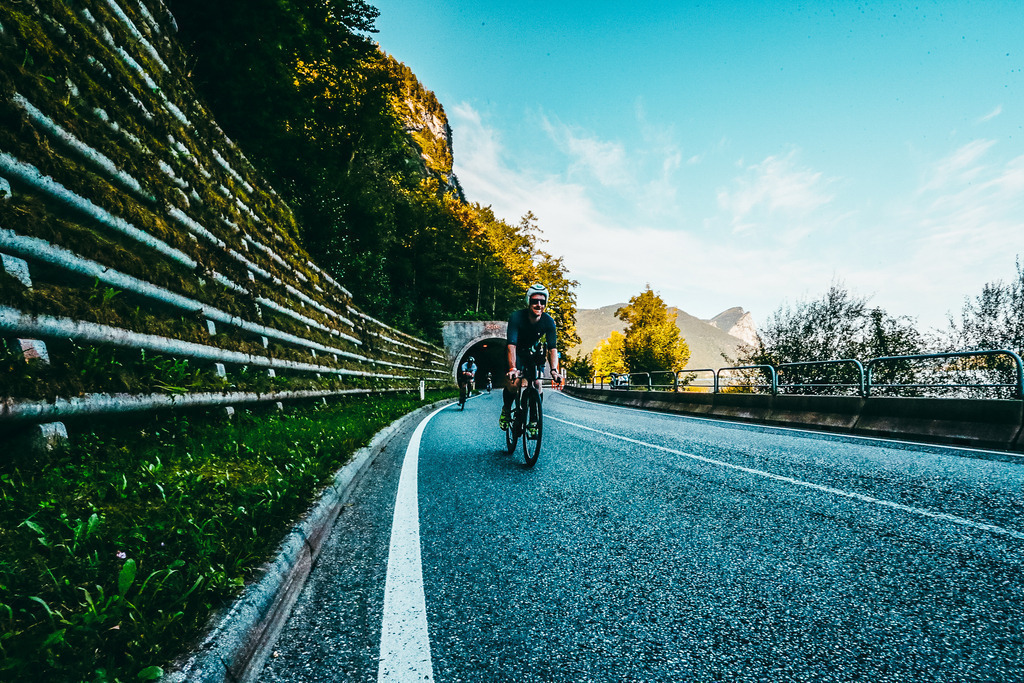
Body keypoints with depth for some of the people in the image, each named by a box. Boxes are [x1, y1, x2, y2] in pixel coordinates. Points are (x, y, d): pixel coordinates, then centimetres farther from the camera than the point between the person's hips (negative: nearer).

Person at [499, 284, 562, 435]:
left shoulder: (548, 322, -20)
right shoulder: (516, 317, -29)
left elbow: (552, 348, -22)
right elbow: (511, 345, -36)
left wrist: (554, 370, -36)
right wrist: (512, 369, -48)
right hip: (517, 352, -3)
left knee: (537, 384, -13)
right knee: (513, 384, -20)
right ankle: (506, 410, 10)